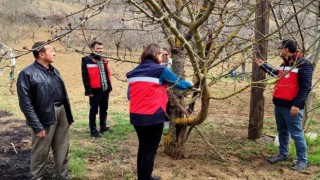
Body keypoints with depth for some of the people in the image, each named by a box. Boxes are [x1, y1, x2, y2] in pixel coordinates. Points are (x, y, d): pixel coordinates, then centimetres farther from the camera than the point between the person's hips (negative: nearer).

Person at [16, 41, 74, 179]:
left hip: (61, 113, 7)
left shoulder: (54, 71, 11)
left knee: (62, 149, 16)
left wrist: (69, 115, 15)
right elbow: (26, 103, -16)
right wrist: (37, 126, -19)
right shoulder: (28, 73, -13)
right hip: (45, 117, -7)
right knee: (41, 152, 6)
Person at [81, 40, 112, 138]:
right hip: (95, 90, -7)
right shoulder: (87, 60, -10)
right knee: (94, 110, 2)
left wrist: (110, 86, 14)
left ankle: (103, 127, 30)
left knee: (104, 109, 17)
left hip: (105, 89, 7)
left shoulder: (103, 60, 13)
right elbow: (85, 77, -13)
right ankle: (93, 130, 8)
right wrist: (88, 91, -16)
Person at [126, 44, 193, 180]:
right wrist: (190, 84, 26)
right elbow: (180, 84, 4)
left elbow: (129, 96, 14)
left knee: (143, 147, 21)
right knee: (150, 150, 5)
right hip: (153, 117, -6)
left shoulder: (134, 72, 10)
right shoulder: (160, 70, -5)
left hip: (136, 116, 7)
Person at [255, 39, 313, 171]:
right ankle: (283, 154, 31)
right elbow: (277, 74, 34)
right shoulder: (284, 63, 13)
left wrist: (297, 105, -24)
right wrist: (263, 65, 35)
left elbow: (306, 87, -18)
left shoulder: (303, 64, -14)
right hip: (279, 105, 8)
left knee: (296, 134, -2)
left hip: (291, 107, -8)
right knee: (282, 132, 18)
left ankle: (302, 161, 10)